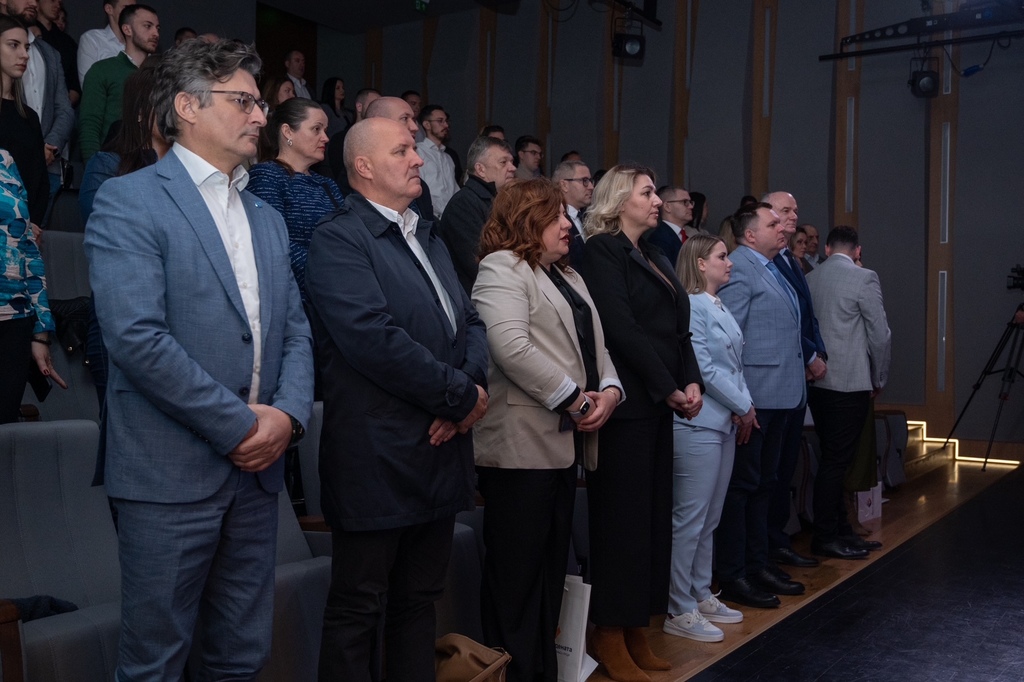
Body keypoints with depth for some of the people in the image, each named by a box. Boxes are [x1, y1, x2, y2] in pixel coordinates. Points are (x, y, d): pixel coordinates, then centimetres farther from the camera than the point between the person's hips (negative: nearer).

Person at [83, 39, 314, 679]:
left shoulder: (269, 218, 16)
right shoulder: (129, 201, -6)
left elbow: (296, 331, 13)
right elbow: (136, 337, -17)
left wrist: (288, 413, -6)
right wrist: (239, 425, -15)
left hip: (257, 467, 6)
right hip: (171, 474, -6)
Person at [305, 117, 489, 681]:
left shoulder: (428, 238, 17)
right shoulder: (338, 239, -10)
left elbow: (470, 321, 13)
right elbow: (374, 338, -22)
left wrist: (470, 385, -8)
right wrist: (462, 396, -14)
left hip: (440, 451, 8)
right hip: (377, 459, -8)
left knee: (419, 602, 18)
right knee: (357, 612, 6)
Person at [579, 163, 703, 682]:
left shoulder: (654, 258, 20)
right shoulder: (601, 250, -6)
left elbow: (678, 329, 14)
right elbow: (622, 329, -15)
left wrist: (692, 383, -2)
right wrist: (670, 388, -13)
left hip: (659, 404, 8)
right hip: (626, 402, -8)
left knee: (653, 513, 10)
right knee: (622, 516, -3)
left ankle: (636, 630, 19)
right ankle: (609, 638, 8)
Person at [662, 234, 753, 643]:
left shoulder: (720, 308, 15)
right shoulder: (689, 306, -12)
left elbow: (734, 364, 16)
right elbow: (703, 368, -16)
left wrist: (745, 404, 0)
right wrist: (744, 406, -8)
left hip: (725, 423, 9)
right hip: (697, 424, -9)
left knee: (709, 519, 15)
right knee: (689, 519, -4)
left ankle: (701, 596, 26)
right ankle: (679, 612, 4)